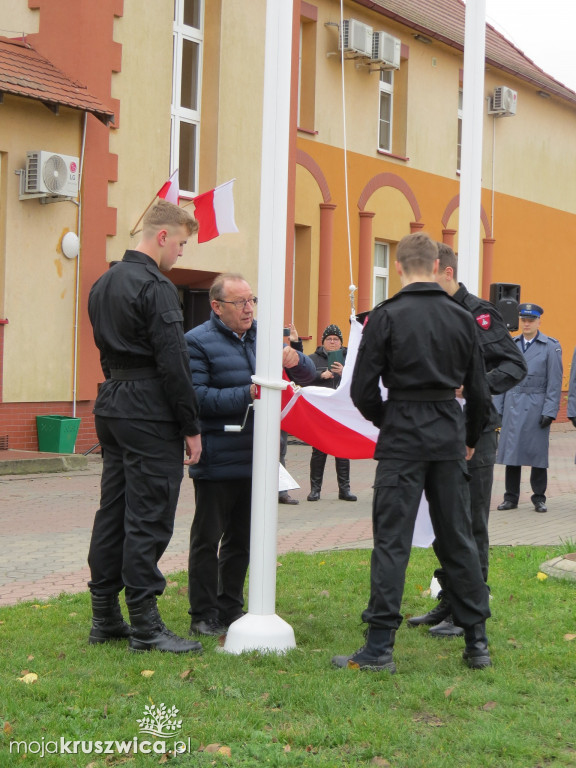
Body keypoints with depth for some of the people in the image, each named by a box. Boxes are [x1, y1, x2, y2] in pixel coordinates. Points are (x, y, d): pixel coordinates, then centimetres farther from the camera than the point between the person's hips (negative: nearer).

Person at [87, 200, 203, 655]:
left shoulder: (104, 284, 15)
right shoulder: (156, 287, -15)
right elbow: (173, 363, -18)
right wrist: (192, 427, -13)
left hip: (111, 405, 9)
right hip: (150, 412, -9)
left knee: (113, 511, 12)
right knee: (148, 519, -5)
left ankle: (105, 617, 19)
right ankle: (145, 626, 0)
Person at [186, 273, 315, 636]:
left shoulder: (262, 337, 12)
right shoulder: (198, 341, -8)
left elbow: (308, 375, 14)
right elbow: (196, 397, -19)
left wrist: (295, 360, -9)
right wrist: (247, 395, -23)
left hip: (254, 458, 6)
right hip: (217, 460, -6)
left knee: (242, 537, 15)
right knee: (208, 537, 3)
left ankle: (231, 609, 26)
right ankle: (204, 615, 12)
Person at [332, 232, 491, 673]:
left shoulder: (387, 317, -7)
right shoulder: (462, 318, 5)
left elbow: (363, 390, -6)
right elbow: (479, 390, 9)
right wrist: (469, 438, 25)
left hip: (402, 438, -4)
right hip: (449, 438, 4)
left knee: (392, 540, -1)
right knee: (458, 538, 12)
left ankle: (380, 647, -1)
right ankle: (477, 642, 17)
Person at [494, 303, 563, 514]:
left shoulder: (551, 346, -1)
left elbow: (555, 383, -3)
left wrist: (550, 411, -9)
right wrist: (497, 407, 6)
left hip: (536, 407, -3)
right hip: (513, 406, 3)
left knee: (537, 452, 2)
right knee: (511, 450, 4)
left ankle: (539, 498, 13)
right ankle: (511, 497, 12)